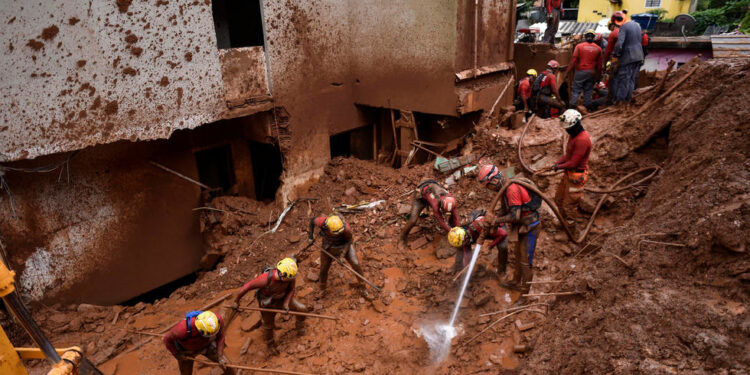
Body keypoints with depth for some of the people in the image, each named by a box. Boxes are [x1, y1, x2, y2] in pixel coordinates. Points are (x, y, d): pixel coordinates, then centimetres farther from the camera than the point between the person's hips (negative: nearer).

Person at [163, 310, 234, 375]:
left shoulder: (217, 320, -38)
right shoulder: (184, 329, -46)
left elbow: (220, 335, -14)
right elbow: (167, 339, -24)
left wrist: (220, 355, -18)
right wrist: (178, 355, -16)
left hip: (207, 345, 2)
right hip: (187, 349, -2)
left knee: (226, 365, 5)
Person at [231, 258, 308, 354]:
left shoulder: (290, 275, -31)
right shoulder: (266, 279, -43)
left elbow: (291, 289, -11)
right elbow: (247, 287, -30)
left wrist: (286, 303, -24)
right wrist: (236, 301, -17)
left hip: (282, 299, 3)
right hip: (267, 303, -3)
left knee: (302, 309, 0)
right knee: (268, 325, 16)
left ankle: (300, 327, 32)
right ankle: (270, 344, 47)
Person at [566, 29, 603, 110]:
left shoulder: (579, 46, -5)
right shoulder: (598, 49, 5)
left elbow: (573, 61, -9)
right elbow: (599, 65, 8)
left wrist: (567, 72, -4)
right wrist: (598, 76, 17)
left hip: (581, 71, -3)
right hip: (592, 73, 3)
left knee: (576, 91, 0)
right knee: (588, 91, 10)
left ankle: (572, 107, -5)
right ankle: (587, 107, 11)